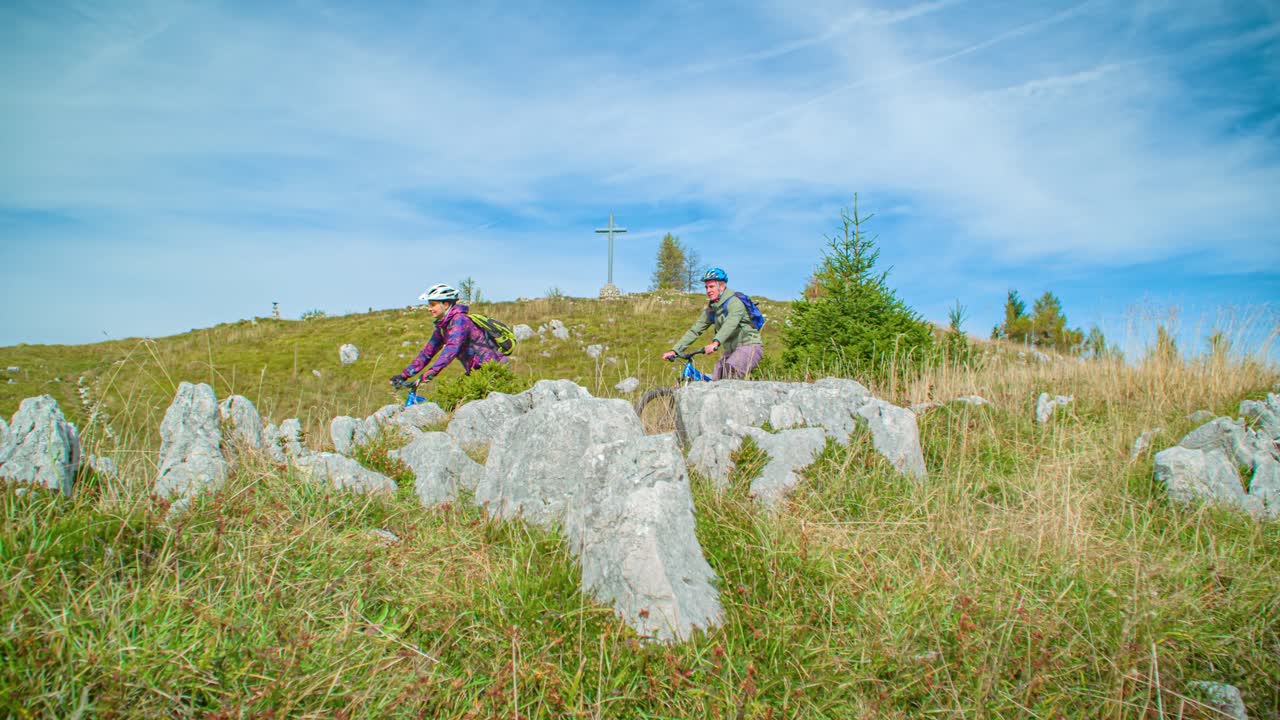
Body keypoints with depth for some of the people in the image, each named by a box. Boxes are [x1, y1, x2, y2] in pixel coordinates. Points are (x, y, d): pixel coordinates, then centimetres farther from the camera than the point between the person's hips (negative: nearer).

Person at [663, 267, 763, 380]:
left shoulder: (734, 302, -14)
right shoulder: (711, 309, 9)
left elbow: (730, 324, -34)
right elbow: (695, 330, 6)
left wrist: (715, 343, -51)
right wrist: (674, 350, -5)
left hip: (749, 346, -8)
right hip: (730, 350, 8)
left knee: (730, 369, -34)